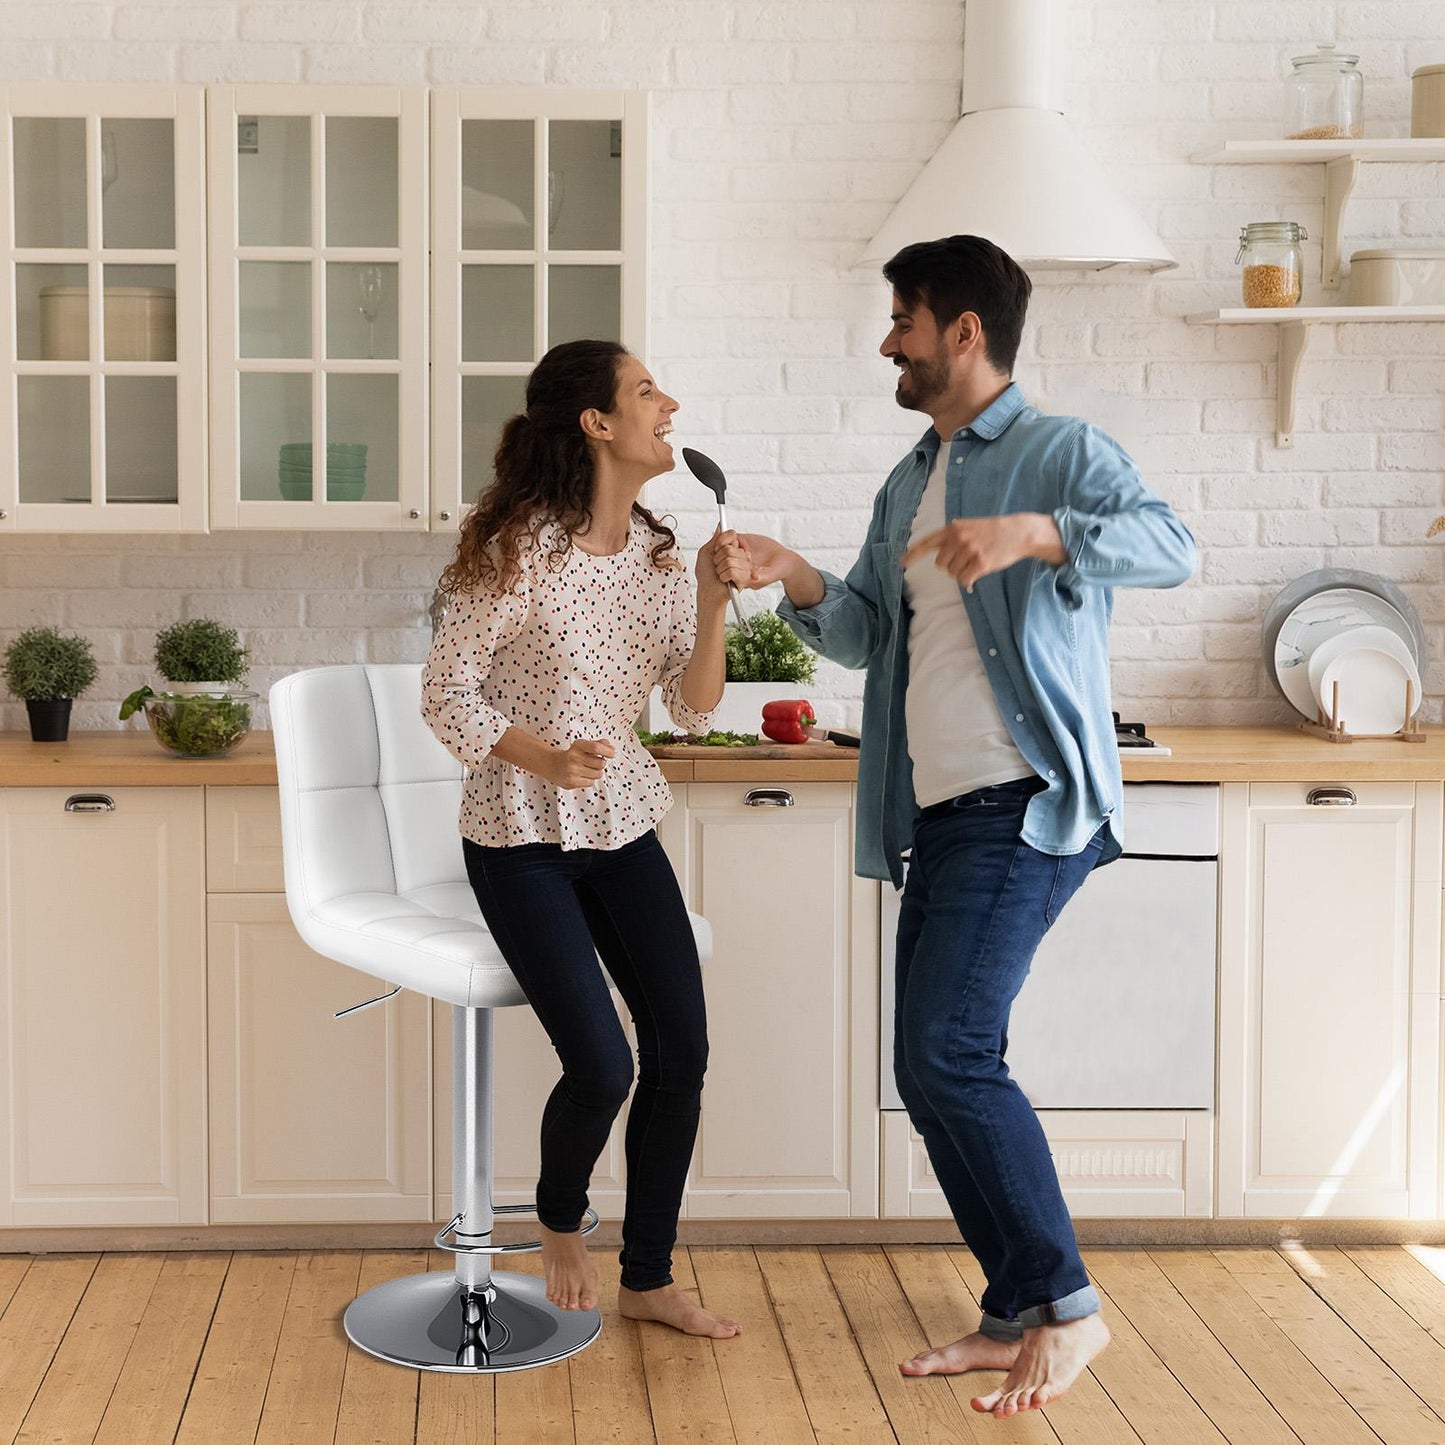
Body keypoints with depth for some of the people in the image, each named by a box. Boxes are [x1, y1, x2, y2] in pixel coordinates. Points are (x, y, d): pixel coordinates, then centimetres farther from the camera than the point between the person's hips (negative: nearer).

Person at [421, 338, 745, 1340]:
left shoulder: (657, 551, 3)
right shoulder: (522, 549, -15)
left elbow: (695, 709, 2)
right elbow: (447, 694, -10)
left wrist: (714, 602, -13)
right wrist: (543, 759, -25)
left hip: (622, 824, 6)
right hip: (521, 839, -6)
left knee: (682, 1049, -3)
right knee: (602, 1066, -14)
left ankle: (649, 1279, 14)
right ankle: (562, 1224, 19)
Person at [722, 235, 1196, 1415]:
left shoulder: (1062, 452, -5)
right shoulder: (910, 483, 19)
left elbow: (1173, 548, -21)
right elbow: (867, 632, 22)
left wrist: (1034, 531, -36)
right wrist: (795, 580, 2)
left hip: (1029, 806, -8)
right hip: (940, 817, 9)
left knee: (949, 1052, -17)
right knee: (935, 1073, 7)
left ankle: (1070, 1306, -3)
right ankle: (1019, 1315, 18)